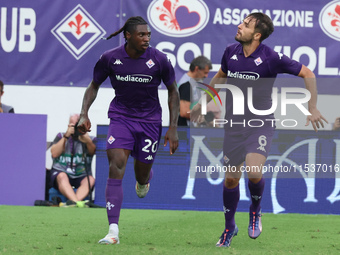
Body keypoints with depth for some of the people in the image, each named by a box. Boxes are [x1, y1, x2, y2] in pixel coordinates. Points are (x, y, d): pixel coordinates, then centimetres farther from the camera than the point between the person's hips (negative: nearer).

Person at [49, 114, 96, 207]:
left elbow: (92, 151, -10)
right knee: (62, 176, -35)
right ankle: (76, 202, -58)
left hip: (81, 176, 1)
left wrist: (87, 141, -30)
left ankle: (71, 202, -55)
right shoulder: (61, 136, 13)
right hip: (61, 171, -1)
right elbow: (54, 154, -3)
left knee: (90, 180, -32)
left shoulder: (90, 139, 12)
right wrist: (66, 136, -9)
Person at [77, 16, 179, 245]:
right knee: (116, 166, -19)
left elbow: (173, 91, 0)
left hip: (149, 120, 0)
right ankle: (113, 231, -23)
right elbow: (94, 85, 6)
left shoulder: (159, 59, -13)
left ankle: (144, 180, 53)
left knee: (142, 174, 8)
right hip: (120, 117, 0)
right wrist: (84, 114, -8)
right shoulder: (110, 58, -11)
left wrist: (173, 128, -4)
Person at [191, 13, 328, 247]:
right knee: (231, 178, 6)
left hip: (261, 124, -4)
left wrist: (313, 109, -8)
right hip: (234, 124, 4)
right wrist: (204, 103, 26)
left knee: (254, 172, -24)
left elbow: (307, 74, -7)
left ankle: (255, 210, 8)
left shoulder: (271, 58, -16)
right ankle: (229, 227, 27)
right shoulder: (231, 52, -1)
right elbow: (221, 76, 21)